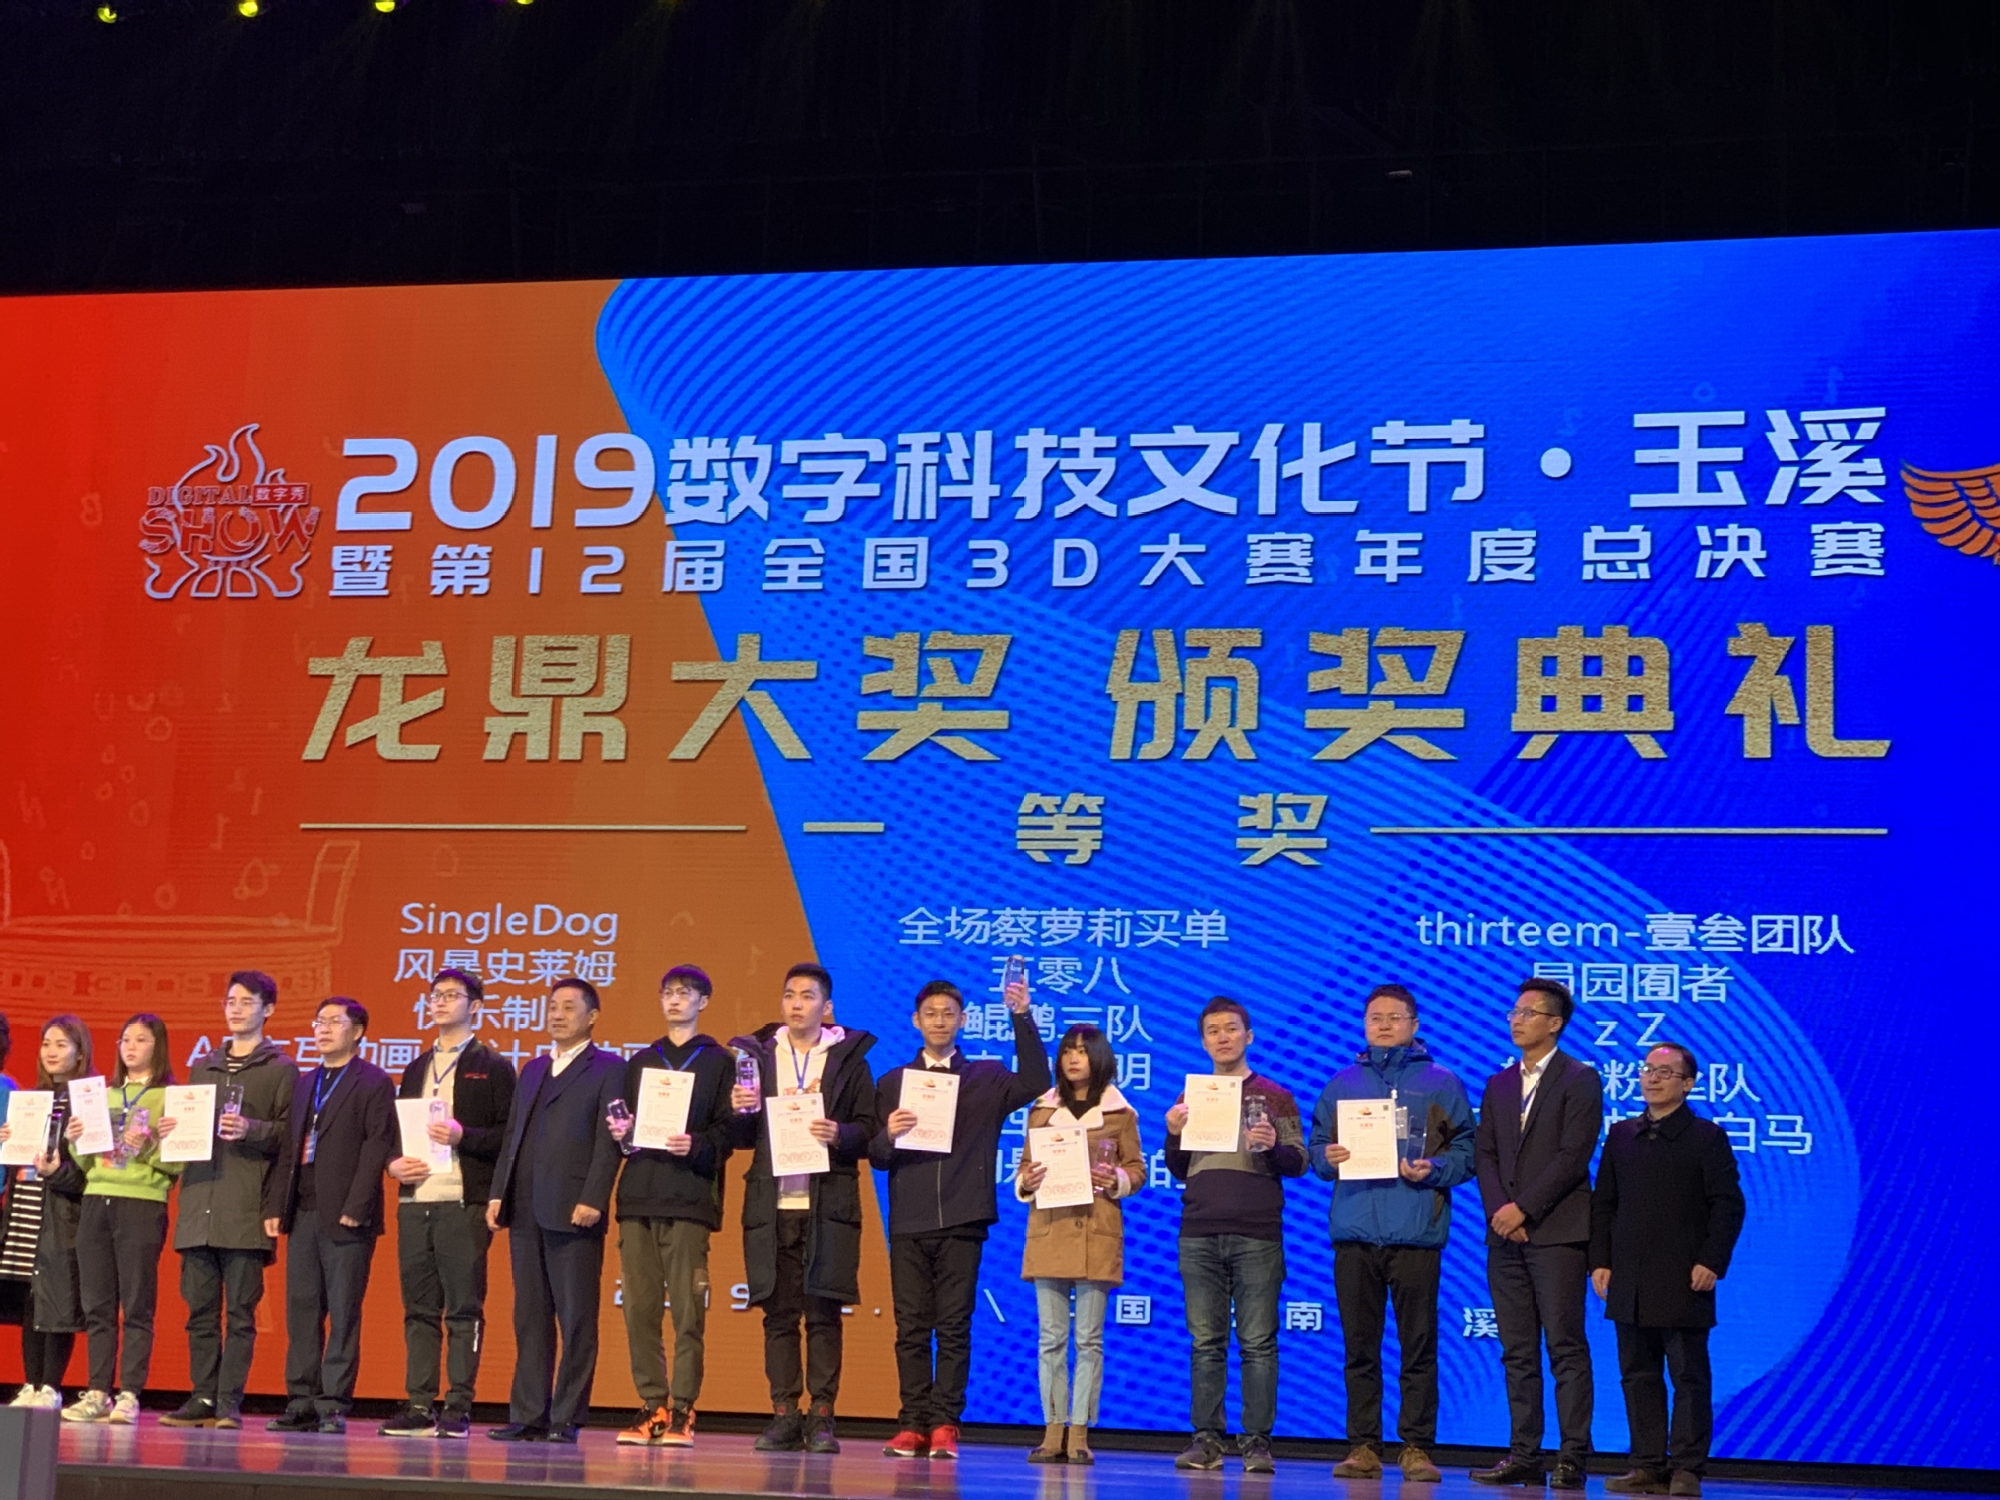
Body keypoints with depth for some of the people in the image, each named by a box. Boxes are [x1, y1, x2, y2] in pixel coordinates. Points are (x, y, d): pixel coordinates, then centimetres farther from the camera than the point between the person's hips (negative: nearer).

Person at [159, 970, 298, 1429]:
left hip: (246, 1212, -5)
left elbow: (290, 1133, -5)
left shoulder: (281, 1070, 4)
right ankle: (203, 1397, 10)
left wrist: (251, 1129, -21)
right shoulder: (202, 1068, 21)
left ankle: (230, 1401, -2)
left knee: (240, 1310, -4)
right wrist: (170, 1131, 5)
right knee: (200, 1308, 5)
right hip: (198, 1206, 5)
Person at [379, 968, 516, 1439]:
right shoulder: (416, 1069, 21)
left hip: (464, 1202, -6)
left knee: (464, 1307, -4)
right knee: (419, 1308, 6)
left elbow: (510, 1134, -4)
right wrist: (393, 1162, 3)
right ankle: (420, 1405, 9)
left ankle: (459, 1408, -2)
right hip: (415, 1201, 6)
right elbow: (396, 1129, 22)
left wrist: (464, 1137, -17)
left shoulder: (492, 1067, 3)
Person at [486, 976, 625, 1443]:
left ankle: (566, 1419, 0)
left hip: (573, 1210, -7)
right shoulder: (533, 1070, 22)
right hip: (526, 1211, 7)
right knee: (530, 1317, 7)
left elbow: (608, 1140, -8)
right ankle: (529, 1416, 10)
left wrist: (592, 1200, -17)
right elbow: (512, 1136, 20)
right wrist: (498, 1194, 9)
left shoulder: (608, 1068, 1)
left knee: (576, 1319, -3)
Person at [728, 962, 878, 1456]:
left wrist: (839, 1134, -17)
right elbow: (744, 1138, 14)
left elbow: (869, 1130, 2)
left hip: (828, 1206, -2)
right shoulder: (759, 1054, 14)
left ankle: (822, 1416, 1)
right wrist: (740, 1112, -6)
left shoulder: (848, 1058, 6)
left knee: (823, 1313, -3)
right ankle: (784, 1415, 8)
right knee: (778, 1313, 3)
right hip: (771, 1205, 3)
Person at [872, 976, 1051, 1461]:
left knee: (954, 1326, -2)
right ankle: (913, 1424, 5)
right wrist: (888, 1135, -13)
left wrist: (1022, 1017, -16)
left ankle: (944, 1425, 1)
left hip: (962, 1222, -1)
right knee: (911, 1327, 1)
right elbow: (875, 1156, 10)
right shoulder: (892, 1082, 14)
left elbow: (1034, 1083, -10)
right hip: (909, 1222, 2)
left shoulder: (987, 1078, 10)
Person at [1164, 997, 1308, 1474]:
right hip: (1199, 1237, 3)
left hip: (1257, 1238, -3)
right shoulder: (1190, 1097, 17)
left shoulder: (1274, 1097, 9)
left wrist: (1272, 1146, -15)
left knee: (1258, 1342, -4)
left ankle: (1257, 1441, -2)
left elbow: (1299, 1165, 5)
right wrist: (1173, 1134, 0)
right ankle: (1206, 1439, 2)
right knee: (1206, 1341, 1)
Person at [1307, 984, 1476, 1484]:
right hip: (1355, 1232, 3)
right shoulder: (1342, 1083, 16)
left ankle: (1417, 1447, 4)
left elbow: (1465, 1152, 4)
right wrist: (1327, 1157, -6)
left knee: (1418, 1346, -1)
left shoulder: (1441, 1083, 8)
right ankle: (1363, 1447, 9)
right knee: (1359, 1346, 4)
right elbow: (1316, 1147, 16)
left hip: (1415, 1233, -3)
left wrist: (1434, 1170, -14)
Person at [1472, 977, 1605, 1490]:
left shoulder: (1579, 1079, -1)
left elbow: (1574, 1155, -10)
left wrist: (1523, 1208, -13)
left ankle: (1573, 1457, -6)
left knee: (1565, 1348, -7)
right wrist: (1498, 1210, -4)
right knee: (1518, 1352, 6)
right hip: (1505, 1234, 6)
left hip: (1556, 1232, -6)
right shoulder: (1499, 1084, 18)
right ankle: (1524, 1456, 8)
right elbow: (1484, 1154, 12)